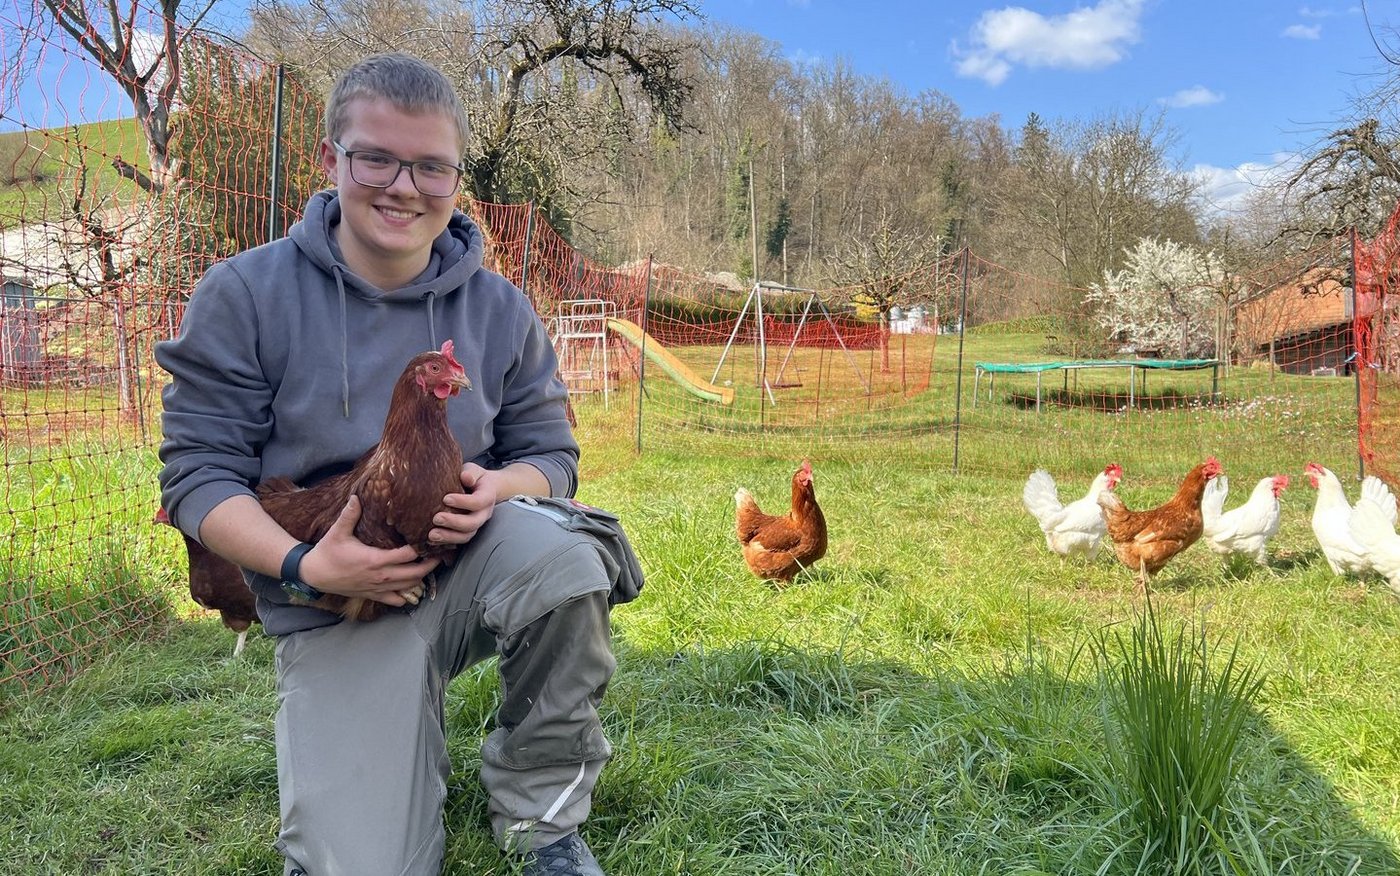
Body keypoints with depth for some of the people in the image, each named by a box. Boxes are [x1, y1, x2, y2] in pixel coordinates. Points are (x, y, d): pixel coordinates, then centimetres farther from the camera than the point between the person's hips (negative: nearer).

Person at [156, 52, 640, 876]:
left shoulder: (499, 307, 0)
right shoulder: (244, 294, -7)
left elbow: (550, 454, 4)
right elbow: (197, 470, -7)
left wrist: (498, 489, -20)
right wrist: (304, 567, -23)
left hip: (471, 560, 2)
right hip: (334, 604, -1)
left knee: (562, 552, -36)